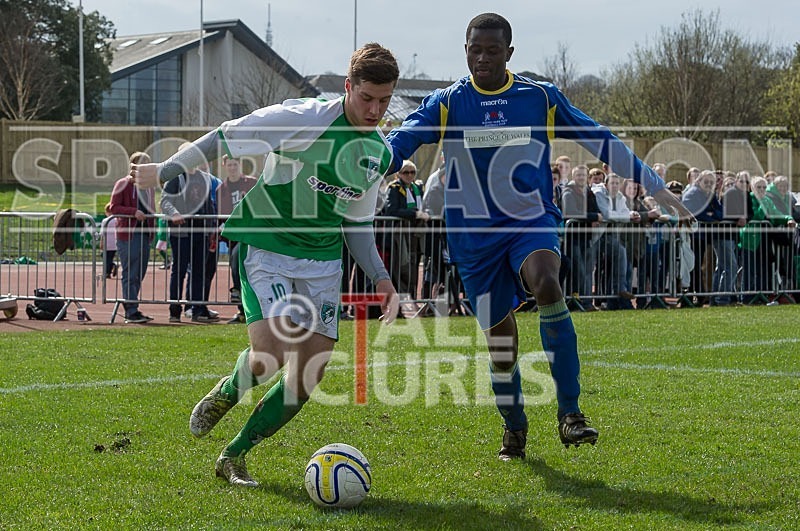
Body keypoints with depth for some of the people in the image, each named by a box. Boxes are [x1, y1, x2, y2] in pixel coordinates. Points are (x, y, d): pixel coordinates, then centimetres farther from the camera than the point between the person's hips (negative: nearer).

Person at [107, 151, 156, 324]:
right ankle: (131, 311, -7)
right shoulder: (123, 184, -2)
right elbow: (113, 208, -8)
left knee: (139, 275, 8)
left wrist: (152, 228, 12)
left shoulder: (149, 186, 18)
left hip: (144, 235, 7)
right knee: (130, 274, -7)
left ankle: (130, 310, 15)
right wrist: (134, 212, -20)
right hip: (128, 234, -7)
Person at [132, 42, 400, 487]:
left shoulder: (379, 153, 6)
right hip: (265, 246, -6)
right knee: (272, 352, -24)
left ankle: (234, 456, 15)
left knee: (310, 374, -3)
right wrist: (166, 171, -4)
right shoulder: (304, 119, -15)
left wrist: (380, 277, 7)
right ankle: (225, 393, 13)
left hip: (323, 261, 6)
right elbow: (226, 137, -8)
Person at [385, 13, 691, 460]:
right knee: (499, 337, 3)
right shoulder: (446, 104, 0)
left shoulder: (541, 98, 2)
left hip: (532, 223, -1)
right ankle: (514, 428, 29)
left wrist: (655, 186, 9)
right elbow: (397, 146, -11)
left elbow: (601, 141, 8)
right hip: (474, 233, 1)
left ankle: (570, 413, -27)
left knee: (547, 286, -32)